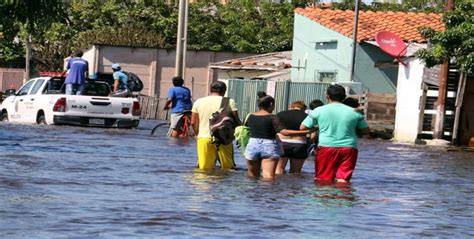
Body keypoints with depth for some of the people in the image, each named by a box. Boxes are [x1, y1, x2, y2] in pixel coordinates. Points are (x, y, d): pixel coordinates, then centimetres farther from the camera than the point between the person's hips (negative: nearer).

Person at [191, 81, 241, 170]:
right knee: (228, 168, 8)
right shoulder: (229, 102, -2)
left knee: (204, 168, 5)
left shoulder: (198, 102, 7)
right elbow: (236, 120, -3)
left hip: (204, 138, 2)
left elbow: (193, 122, 7)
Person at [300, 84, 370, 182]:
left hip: (326, 147, -1)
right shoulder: (354, 112, 4)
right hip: (348, 148, 1)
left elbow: (302, 127, 3)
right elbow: (366, 131, 12)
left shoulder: (319, 110, 1)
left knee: (323, 180, 7)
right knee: (342, 180, -1)